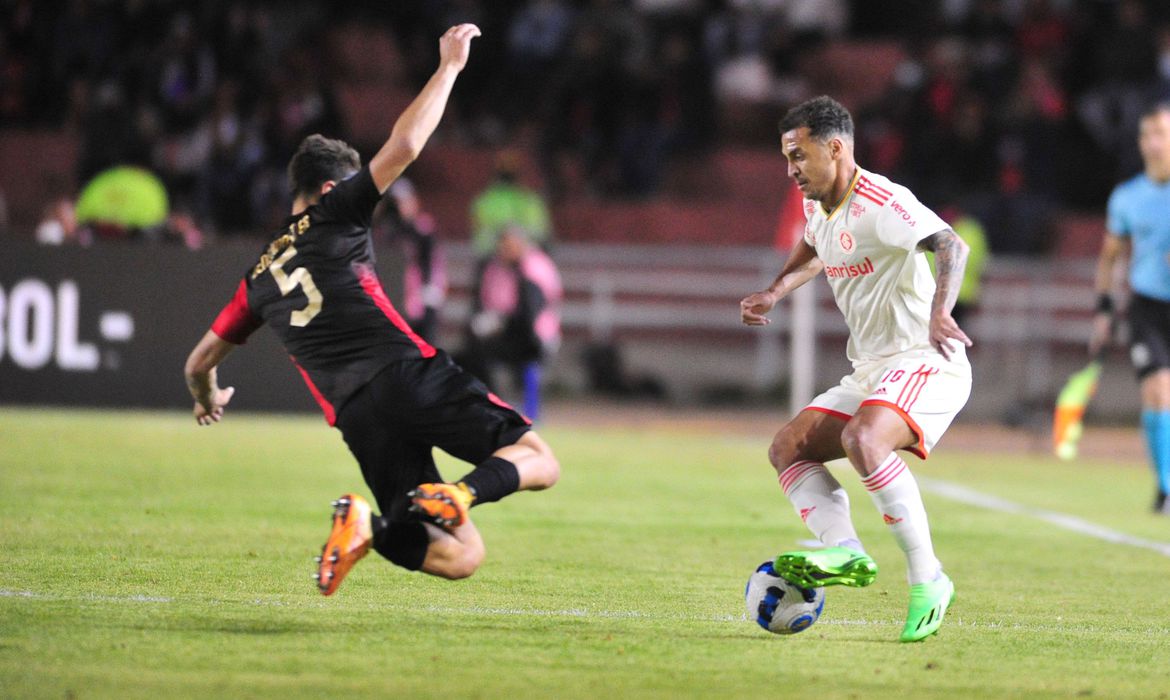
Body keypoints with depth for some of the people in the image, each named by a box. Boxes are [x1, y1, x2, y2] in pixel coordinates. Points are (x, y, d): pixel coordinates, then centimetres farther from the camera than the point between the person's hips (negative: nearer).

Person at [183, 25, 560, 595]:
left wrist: (207, 399, 56)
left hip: (357, 418, 4)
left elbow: (200, 361, 32)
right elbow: (403, 147, 0)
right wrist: (448, 67, 10)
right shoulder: (333, 218, 10)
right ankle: (455, 496, -30)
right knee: (537, 462, 2)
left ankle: (370, 527, -25)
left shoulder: (259, 277, 24)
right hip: (412, 376, -4)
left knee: (458, 557, 6)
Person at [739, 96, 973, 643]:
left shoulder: (880, 203, -16)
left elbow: (950, 245, -30)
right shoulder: (817, 207, 12)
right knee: (788, 448, 1)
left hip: (925, 365, -10)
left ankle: (926, 580, -30)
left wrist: (939, 314, -46)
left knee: (862, 439, -34)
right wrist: (774, 293, 20)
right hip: (868, 372, 10)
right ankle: (844, 551, -19)